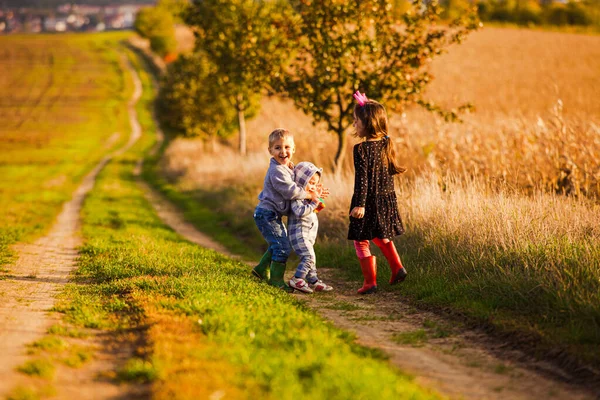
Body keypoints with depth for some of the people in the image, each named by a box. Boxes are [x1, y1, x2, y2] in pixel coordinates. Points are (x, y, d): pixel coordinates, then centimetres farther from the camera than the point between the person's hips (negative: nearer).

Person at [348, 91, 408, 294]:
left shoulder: (361, 149, -17)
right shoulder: (386, 144, 2)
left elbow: (362, 179, -20)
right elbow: (392, 170, 11)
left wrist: (360, 204, -20)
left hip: (369, 201, -7)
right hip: (387, 199, 7)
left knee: (361, 241, 3)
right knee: (381, 236, 27)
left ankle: (370, 282, 2)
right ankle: (397, 268, 17)